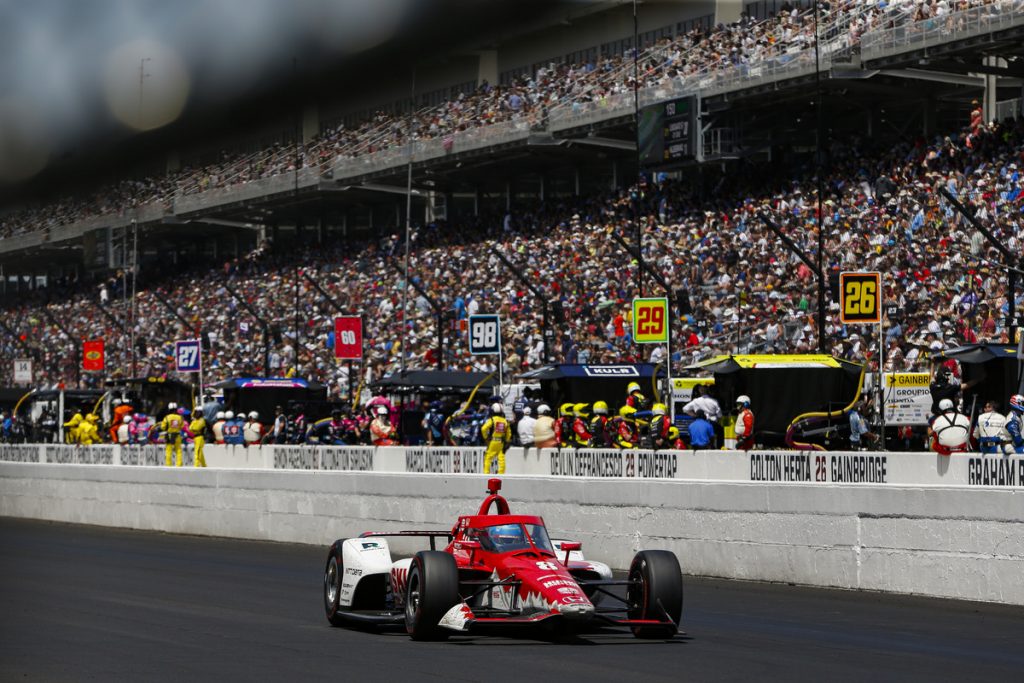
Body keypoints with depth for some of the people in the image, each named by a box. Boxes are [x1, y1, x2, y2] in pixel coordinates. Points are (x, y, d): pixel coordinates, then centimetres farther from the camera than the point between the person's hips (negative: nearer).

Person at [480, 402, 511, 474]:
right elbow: (508, 433, 12)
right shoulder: (505, 421, 7)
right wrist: (507, 442, 22)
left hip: (492, 441, -4)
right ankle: (501, 473, 2)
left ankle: (486, 473, -2)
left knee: (488, 457, 3)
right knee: (501, 458, 3)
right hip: (501, 443, 4)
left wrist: (485, 437, -1)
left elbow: (483, 429, -15)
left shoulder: (491, 420, -6)